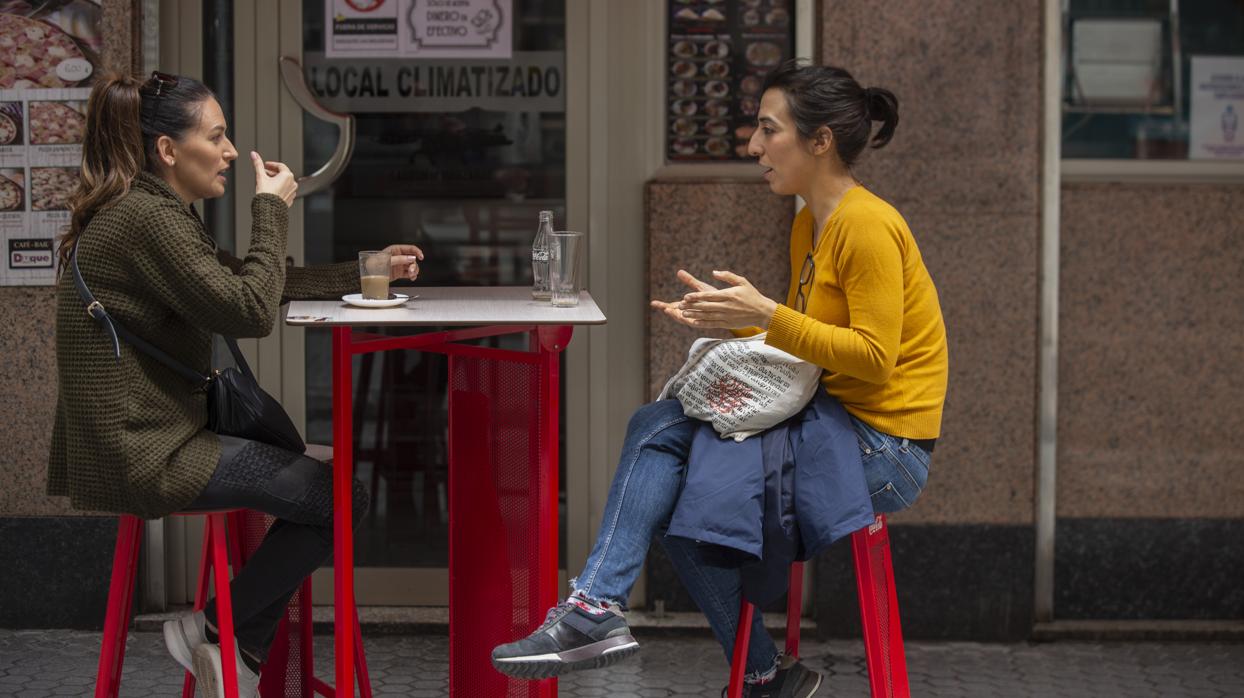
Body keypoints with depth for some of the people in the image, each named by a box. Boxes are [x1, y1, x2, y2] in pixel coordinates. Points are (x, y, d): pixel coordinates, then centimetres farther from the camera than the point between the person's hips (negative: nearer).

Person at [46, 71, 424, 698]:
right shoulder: (145, 218, -18)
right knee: (342, 498, -7)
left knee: (305, 481, 24)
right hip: (142, 454, -11)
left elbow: (242, 282, 20)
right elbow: (250, 311, -21)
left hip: (134, 440, 11)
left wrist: (363, 272, 16)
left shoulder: (157, 211, 14)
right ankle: (215, 630, 5)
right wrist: (271, 209, -9)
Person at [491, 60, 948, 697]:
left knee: (681, 491, -13)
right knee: (656, 426, -5)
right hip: (833, 422, 9)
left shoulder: (867, 226, -16)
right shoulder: (810, 224, 14)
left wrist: (766, 316, -26)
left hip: (884, 446, -9)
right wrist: (728, 319, 2)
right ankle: (597, 607, -12)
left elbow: (873, 356, -21)